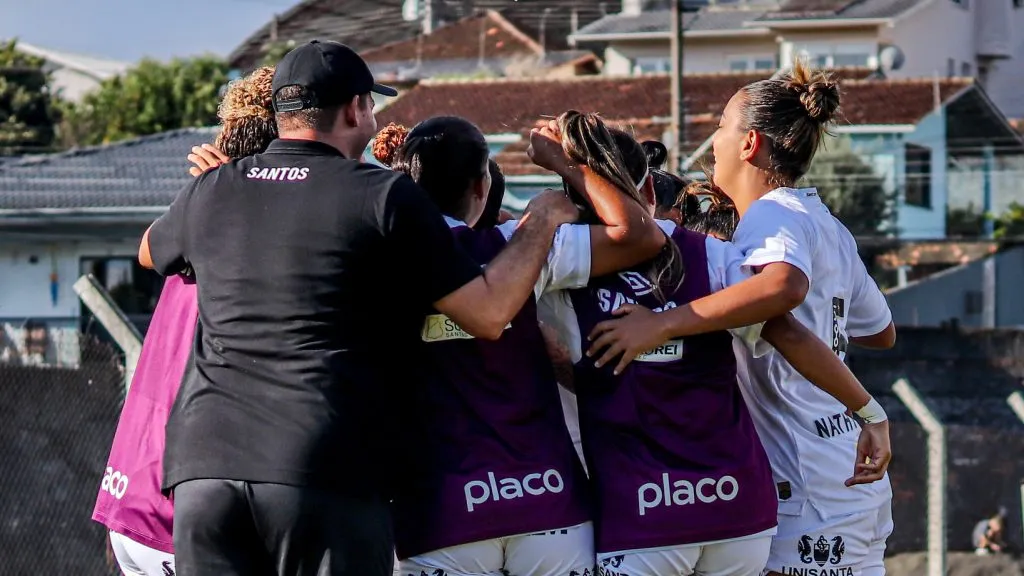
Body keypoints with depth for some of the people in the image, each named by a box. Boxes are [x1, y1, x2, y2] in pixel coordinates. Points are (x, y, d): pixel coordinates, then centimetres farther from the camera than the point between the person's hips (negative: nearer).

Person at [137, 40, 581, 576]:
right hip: (326, 472, -4)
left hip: (201, 467, 4)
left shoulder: (208, 191, 14)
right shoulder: (385, 196, 1)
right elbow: (489, 314, 1)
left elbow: (150, 251, 38)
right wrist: (543, 220, 17)